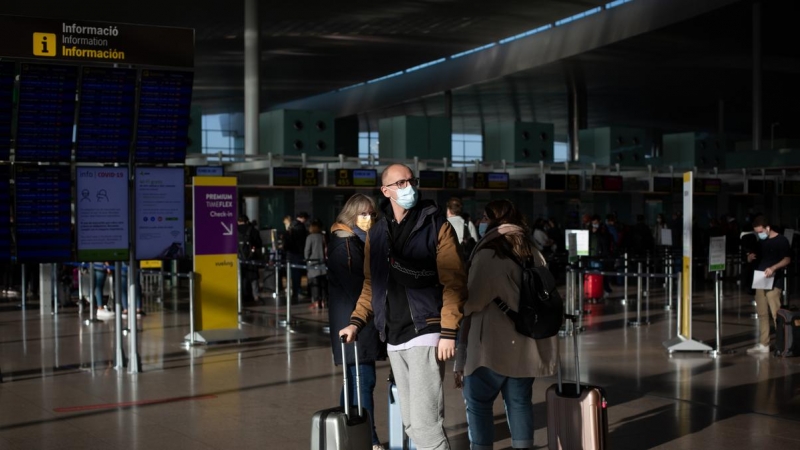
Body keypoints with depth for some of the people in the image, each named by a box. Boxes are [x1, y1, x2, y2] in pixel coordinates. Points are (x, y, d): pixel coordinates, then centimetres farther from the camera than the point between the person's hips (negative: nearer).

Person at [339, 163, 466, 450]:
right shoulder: (376, 233, 13)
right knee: (411, 423, 12)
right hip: (393, 338, 6)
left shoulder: (436, 226, -3)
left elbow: (453, 283, -8)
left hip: (424, 333, -6)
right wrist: (357, 321, 6)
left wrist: (449, 332, -15)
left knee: (426, 424, -11)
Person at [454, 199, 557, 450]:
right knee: (520, 401, 12)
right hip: (526, 345, 6)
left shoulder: (487, 255, -12)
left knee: (478, 402, 6)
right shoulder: (534, 254, 8)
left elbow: (471, 301, -10)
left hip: (493, 345, -6)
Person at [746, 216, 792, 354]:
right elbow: (750, 259, 24)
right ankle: (763, 344, 10)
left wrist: (773, 268, -29)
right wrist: (750, 257, 0)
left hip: (774, 282, -7)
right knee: (762, 314, 6)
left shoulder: (781, 240, -4)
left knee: (776, 314, -10)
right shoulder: (760, 242, 16)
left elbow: (787, 259, -14)